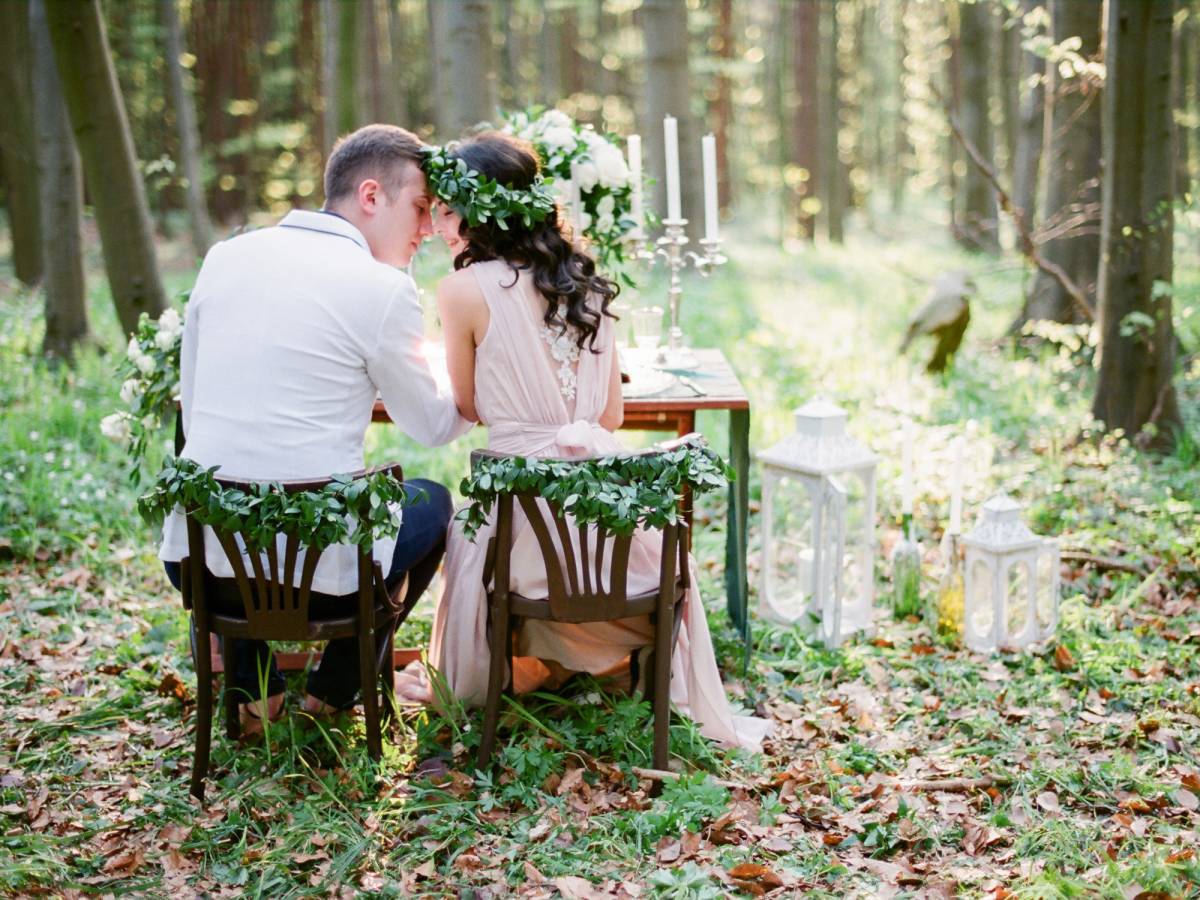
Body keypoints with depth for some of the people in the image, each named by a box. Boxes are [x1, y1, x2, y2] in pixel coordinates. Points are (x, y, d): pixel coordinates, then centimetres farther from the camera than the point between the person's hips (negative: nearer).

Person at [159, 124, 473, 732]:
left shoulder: (224, 256, 6)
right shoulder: (383, 288, -9)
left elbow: (193, 405, 13)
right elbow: (430, 426, 5)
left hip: (197, 563, 5)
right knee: (431, 501, 25)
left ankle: (251, 687, 30)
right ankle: (336, 688, 29)